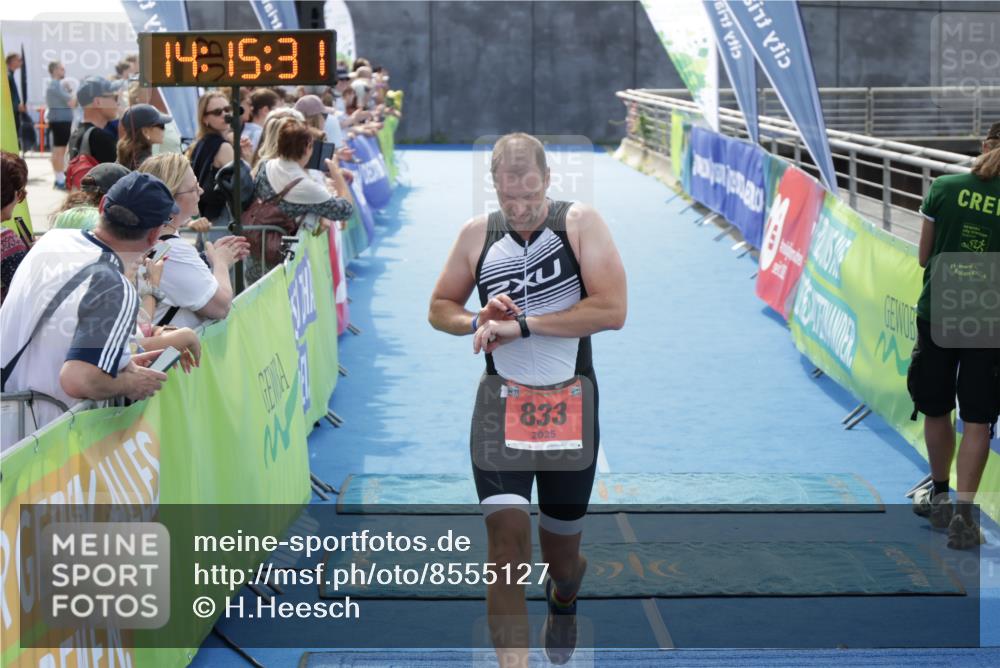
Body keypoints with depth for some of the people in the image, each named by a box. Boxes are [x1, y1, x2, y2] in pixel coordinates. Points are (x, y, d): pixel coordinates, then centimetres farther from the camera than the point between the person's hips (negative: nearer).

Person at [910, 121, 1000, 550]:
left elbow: (924, 257, 2)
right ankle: (962, 514, -3)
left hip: (938, 311, 2)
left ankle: (940, 497, 33)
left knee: (936, 407, 18)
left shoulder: (945, 188, -4)